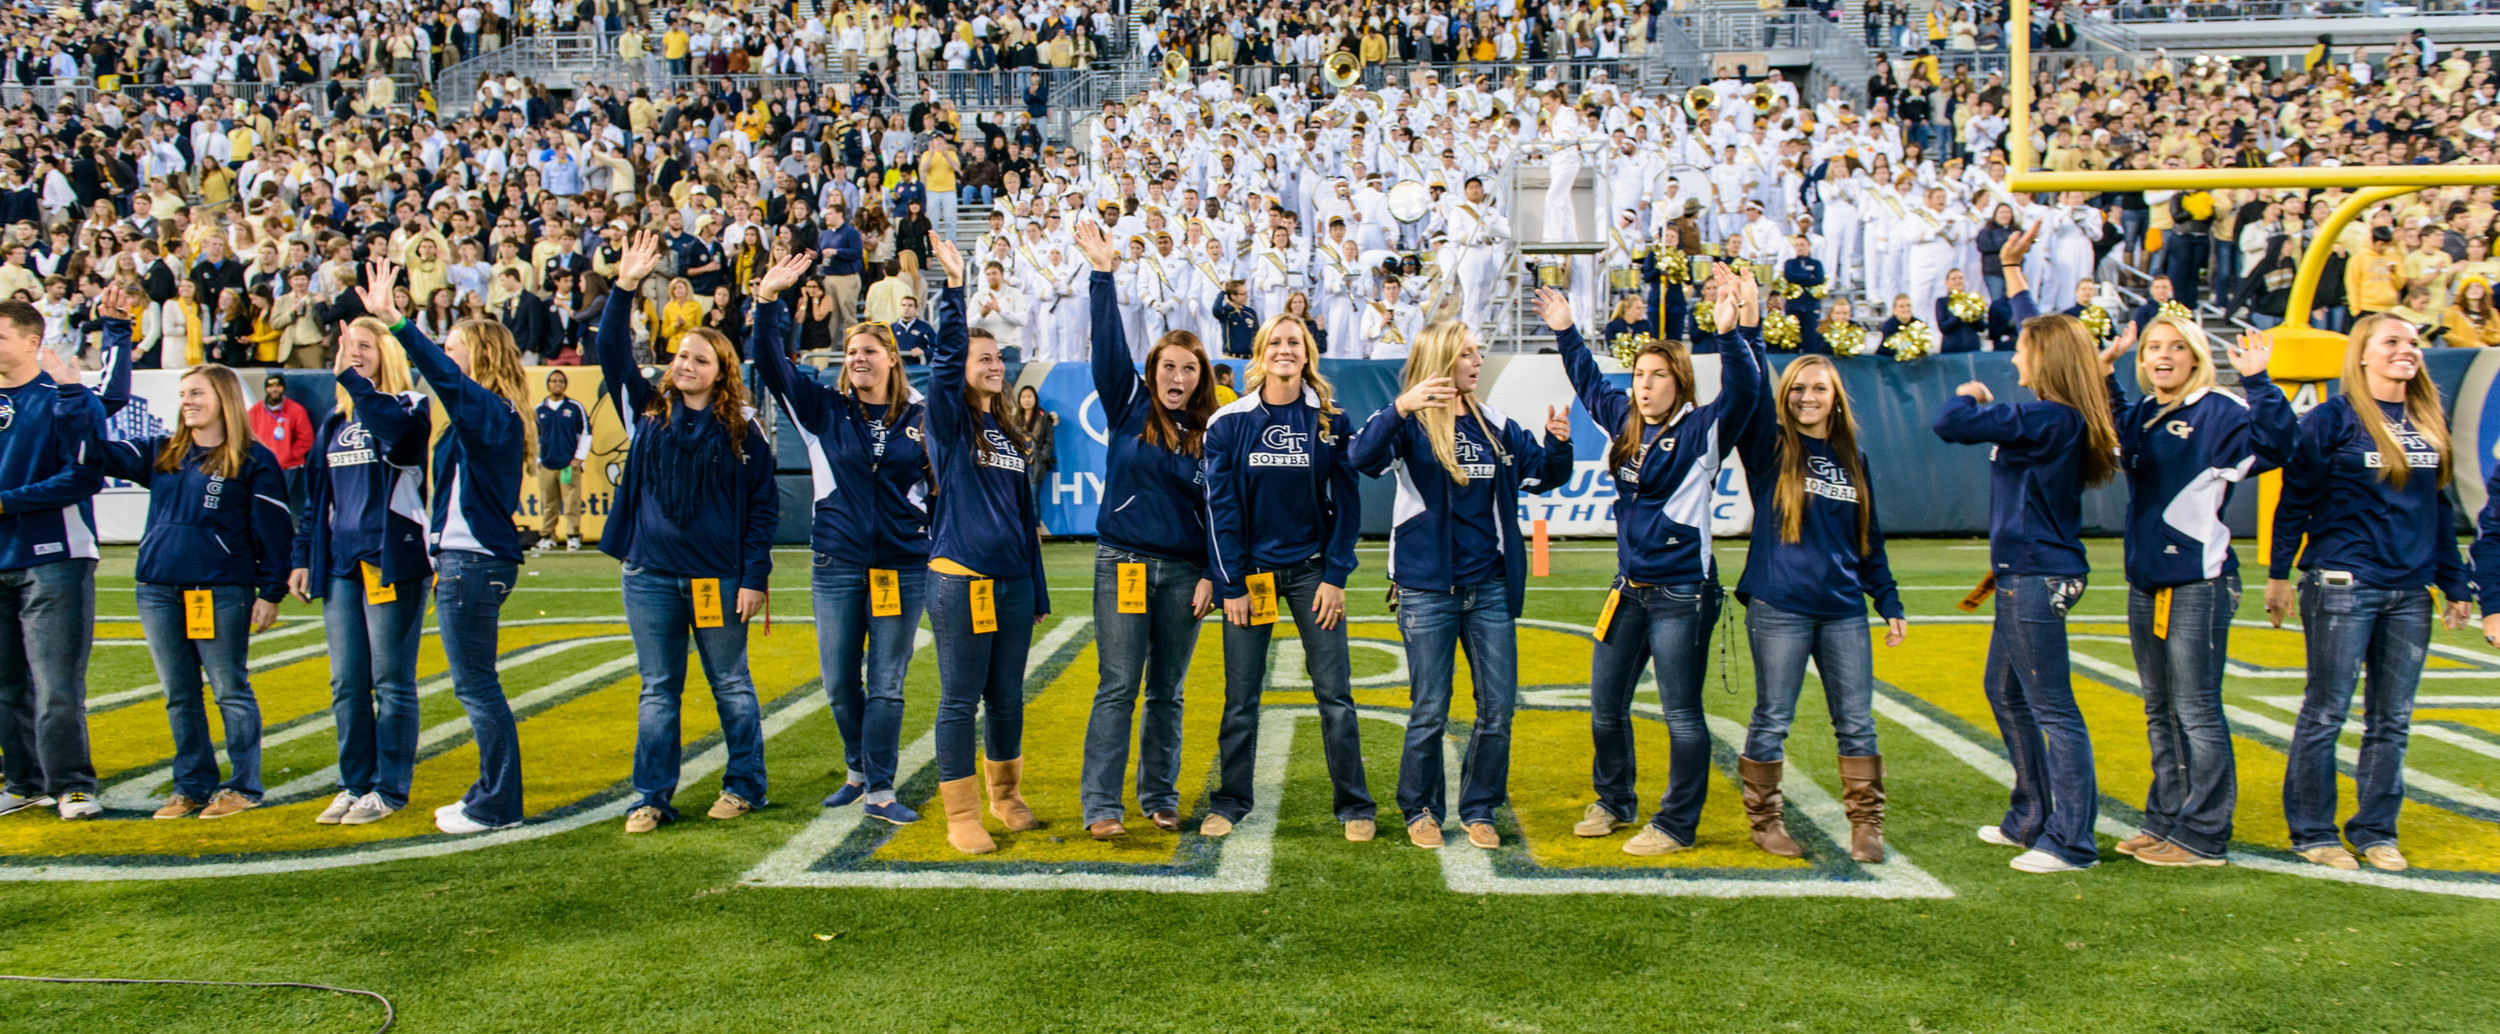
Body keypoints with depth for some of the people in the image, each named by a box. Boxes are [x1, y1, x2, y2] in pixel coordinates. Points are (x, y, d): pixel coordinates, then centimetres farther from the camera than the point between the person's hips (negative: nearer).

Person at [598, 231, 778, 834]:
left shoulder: (741, 429, -3)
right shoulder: (649, 411, 6)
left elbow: (764, 505, -4)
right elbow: (612, 355, -3)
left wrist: (755, 577, -9)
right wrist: (625, 288, -13)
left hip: (720, 576, -3)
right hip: (650, 574, 3)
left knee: (731, 686, 9)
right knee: (658, 691, 8)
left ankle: (744, 785, 22)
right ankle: (652, 798, 15)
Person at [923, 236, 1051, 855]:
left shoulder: (1010, 433, 15)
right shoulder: (949, 420, -1)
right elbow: (947, 355, -19)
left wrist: (1038, 590, 18)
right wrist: (954, 284, -27)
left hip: (1013, 579, 6)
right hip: (960, 578, -6)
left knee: (1008, 697, 13)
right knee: (961, 700, -1)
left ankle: (1007, 796, 30)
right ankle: (961, 815, 7)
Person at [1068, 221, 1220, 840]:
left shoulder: (1210, 435, 6)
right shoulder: (1128, 407, 4)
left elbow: (1217, 511, 5)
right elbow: (1109, 346, -7)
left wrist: (1212, 576, -3)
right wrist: (1105, 276, -15)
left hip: (1184, 572, 2)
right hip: (1123, 562, -2)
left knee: (1167, 691, 9)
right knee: (1118, 687, -4)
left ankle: (1160, 798, 19)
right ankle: (1102, 806, 0)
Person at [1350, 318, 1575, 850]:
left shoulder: (1495, 426, 10)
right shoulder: (1410, 424, -6)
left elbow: (1544, 475, 16)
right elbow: (1364, 458, -25)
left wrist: (1558, 444, -5)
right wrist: (1400, 408, -40)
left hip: (1490, 587, 5)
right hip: (1428, 590, -5)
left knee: (1498, 707, 5)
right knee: (1430, 711, 2)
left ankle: (1479, 810, 20)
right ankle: (1420, 810, 20)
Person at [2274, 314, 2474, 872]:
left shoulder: (2430, 423, 12)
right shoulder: (2332, 419, -5)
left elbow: (2438, 508, 18)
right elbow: (2294, 500, -4)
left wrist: (2455, 583, 16)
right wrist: (2279, 574, -7)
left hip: (2410, 592, 5)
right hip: (2343, 587, -5)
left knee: (2392, 720, 8)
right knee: (2325, 714, 1)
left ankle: (2375, 830, 19)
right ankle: (2312, 832, 10)